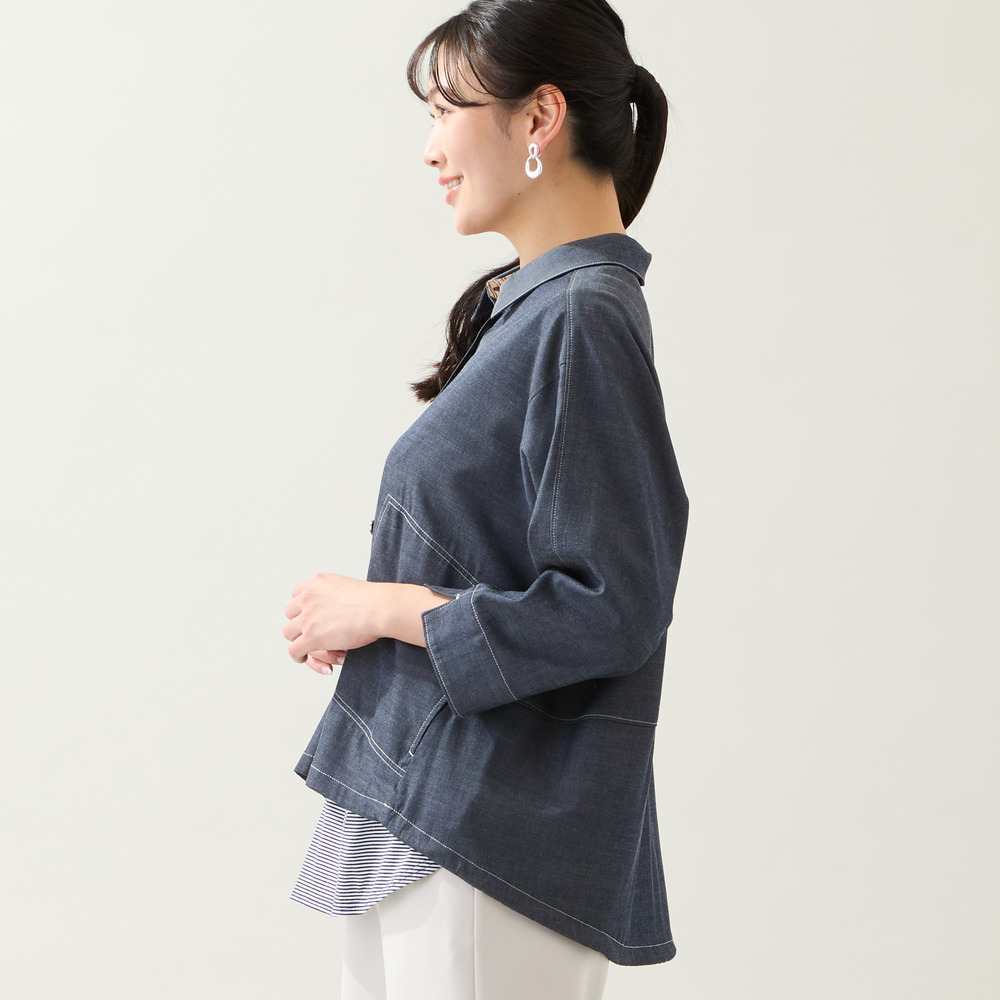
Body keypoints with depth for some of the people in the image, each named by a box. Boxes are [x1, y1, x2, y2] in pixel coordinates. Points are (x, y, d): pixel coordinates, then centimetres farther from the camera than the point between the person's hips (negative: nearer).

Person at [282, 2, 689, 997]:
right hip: (424, 792, 9)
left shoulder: (581, 320, -18)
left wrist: (389, 609, -14)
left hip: (498, 829, -9)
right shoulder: (520, 303, 11)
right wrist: (361, 607, 3)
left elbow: (611, 610, -22)